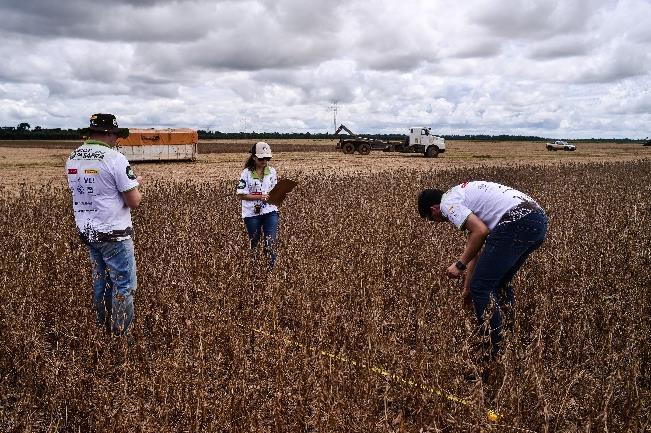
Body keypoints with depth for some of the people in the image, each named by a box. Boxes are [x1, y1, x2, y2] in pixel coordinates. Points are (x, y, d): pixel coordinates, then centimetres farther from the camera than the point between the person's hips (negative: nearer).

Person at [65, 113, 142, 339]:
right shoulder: (115, 159, -18)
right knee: (124, 284, 3)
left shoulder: (73, 159, 4)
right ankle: (120, 335, 9)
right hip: (114, 234, -7)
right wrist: (135, 187, 4)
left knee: (100, 280, 20)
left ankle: (101, 329, 30)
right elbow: (134, 202, -17)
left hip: (87, 232, 8)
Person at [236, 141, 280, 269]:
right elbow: (241, 195, -9)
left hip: (270, 211, 2)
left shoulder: (272, 171, 5)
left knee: (271, 243, -9)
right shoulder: (246, 173, -6)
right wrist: (259, 197, -20)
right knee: (254, 244, 11)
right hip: (252, 214, -2)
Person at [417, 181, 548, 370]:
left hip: (517, 222, -10)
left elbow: (481, 231, -13)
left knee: (481, 287, -2)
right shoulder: (463, 194, 31)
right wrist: (467, 287, 43)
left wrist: (459, 264, -2)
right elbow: (476, 247, 36)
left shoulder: (448, 203, 3)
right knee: (499, 282, 24)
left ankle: (493, 355, 3)